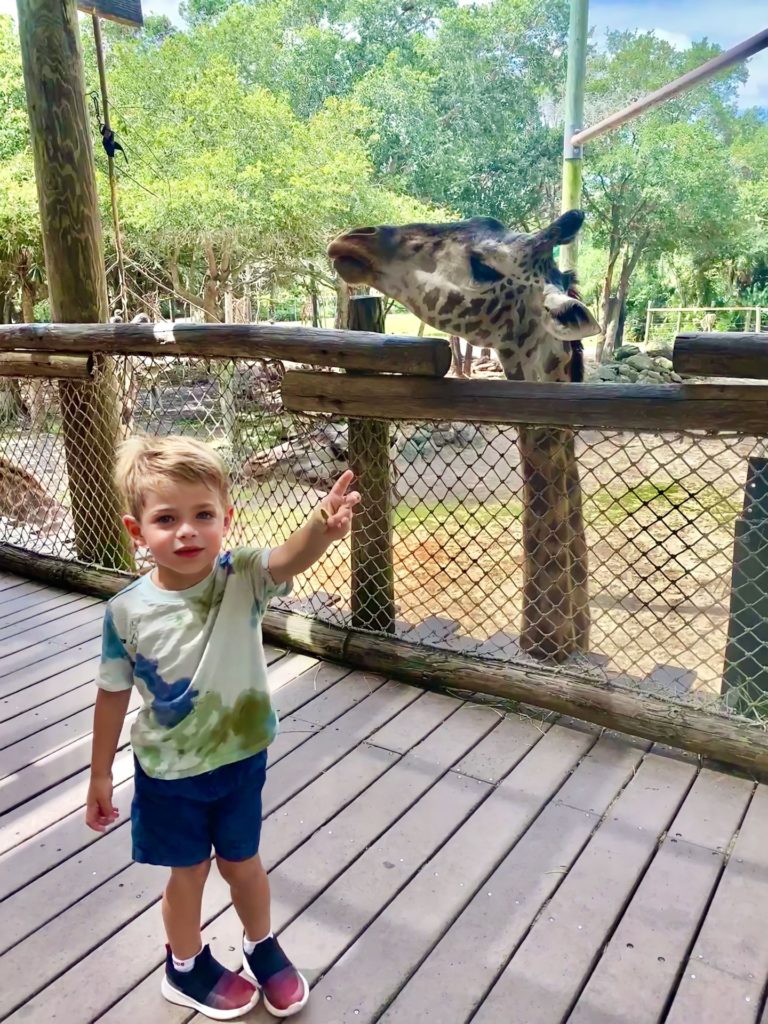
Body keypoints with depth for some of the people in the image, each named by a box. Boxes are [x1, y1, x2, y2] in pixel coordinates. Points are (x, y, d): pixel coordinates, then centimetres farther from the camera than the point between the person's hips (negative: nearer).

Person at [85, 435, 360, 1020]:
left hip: (242, 758, 1)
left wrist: (323, 527, -65)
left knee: (242, 862, 21)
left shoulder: (243, 580, -21)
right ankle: (186, 968, 48)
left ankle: (263, 949, 50)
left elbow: (291, 558, -42)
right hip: (169, 772, 0)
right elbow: (114, 695, -6)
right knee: (189, 870, 19)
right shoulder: (128, 612, -19)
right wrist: (100, 776, 3)